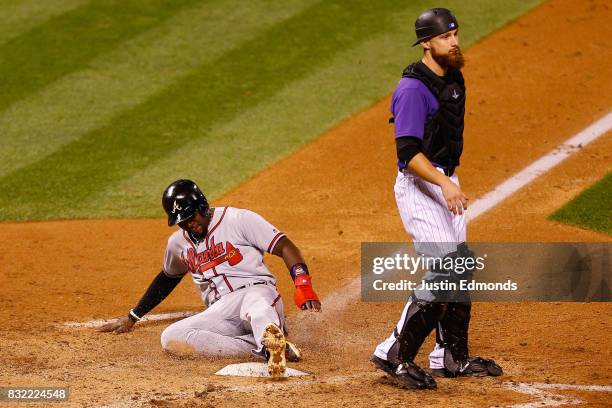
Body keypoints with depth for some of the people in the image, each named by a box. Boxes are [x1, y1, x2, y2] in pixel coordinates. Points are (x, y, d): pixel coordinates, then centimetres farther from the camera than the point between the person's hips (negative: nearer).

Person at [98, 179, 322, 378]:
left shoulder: (239, 220, 0)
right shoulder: (178, 243, 19)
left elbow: (285, 247, -4)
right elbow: (167, 278, 38)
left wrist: (303, 286, -22)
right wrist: (131, 318, 43)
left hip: (256, 290, -5)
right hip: (221, 312, 5)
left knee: (255, 305, -42)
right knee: (171, 338, -24)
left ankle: (272, 340, -80)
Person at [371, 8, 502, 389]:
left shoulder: (454, 79, 9)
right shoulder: (413, 89, -21)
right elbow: (409, 151, -28)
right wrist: (444, 183, -39)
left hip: (446, 182, 10)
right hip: (419, 184, -10)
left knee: (459, 269, 13)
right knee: (444, 269, -18)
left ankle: (451, 357, 24)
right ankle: (395, 354, -14)